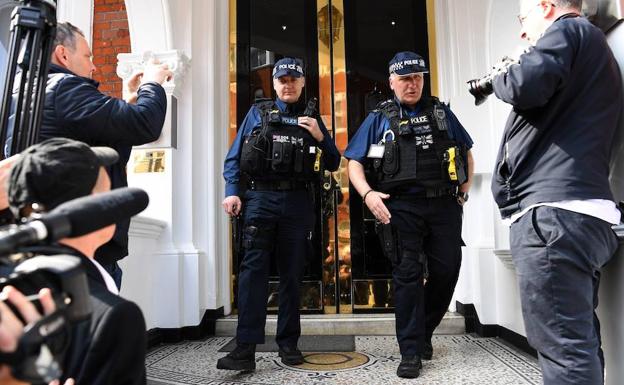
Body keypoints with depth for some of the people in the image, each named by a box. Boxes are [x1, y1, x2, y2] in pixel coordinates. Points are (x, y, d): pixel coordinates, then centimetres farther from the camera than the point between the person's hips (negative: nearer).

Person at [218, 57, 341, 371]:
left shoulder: (312, 119, 17)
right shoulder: (257, 113, 12)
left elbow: (333, 164, 14)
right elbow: (234, 157, 7)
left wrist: (320, 137, -3)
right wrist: (232, 191, -7)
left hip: (298, 203, 2)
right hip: (261, 197, -2)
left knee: (292, 273, 7)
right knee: (253, 269, -11)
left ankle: (289, 344, 18)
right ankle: (246, 348, -11)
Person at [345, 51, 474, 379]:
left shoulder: (441, 112, 15)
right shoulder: (379, 119, 8)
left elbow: (466, 152, 22)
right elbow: (354, 162, 3)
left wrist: (465, 188, 9)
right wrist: (368, 194, -13)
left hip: (444, 204, 3)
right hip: (401, 207, -3)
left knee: (447, 270, 5)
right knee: (408, 274, -1)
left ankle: (423, 331, 29)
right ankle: (411, 352, 7)